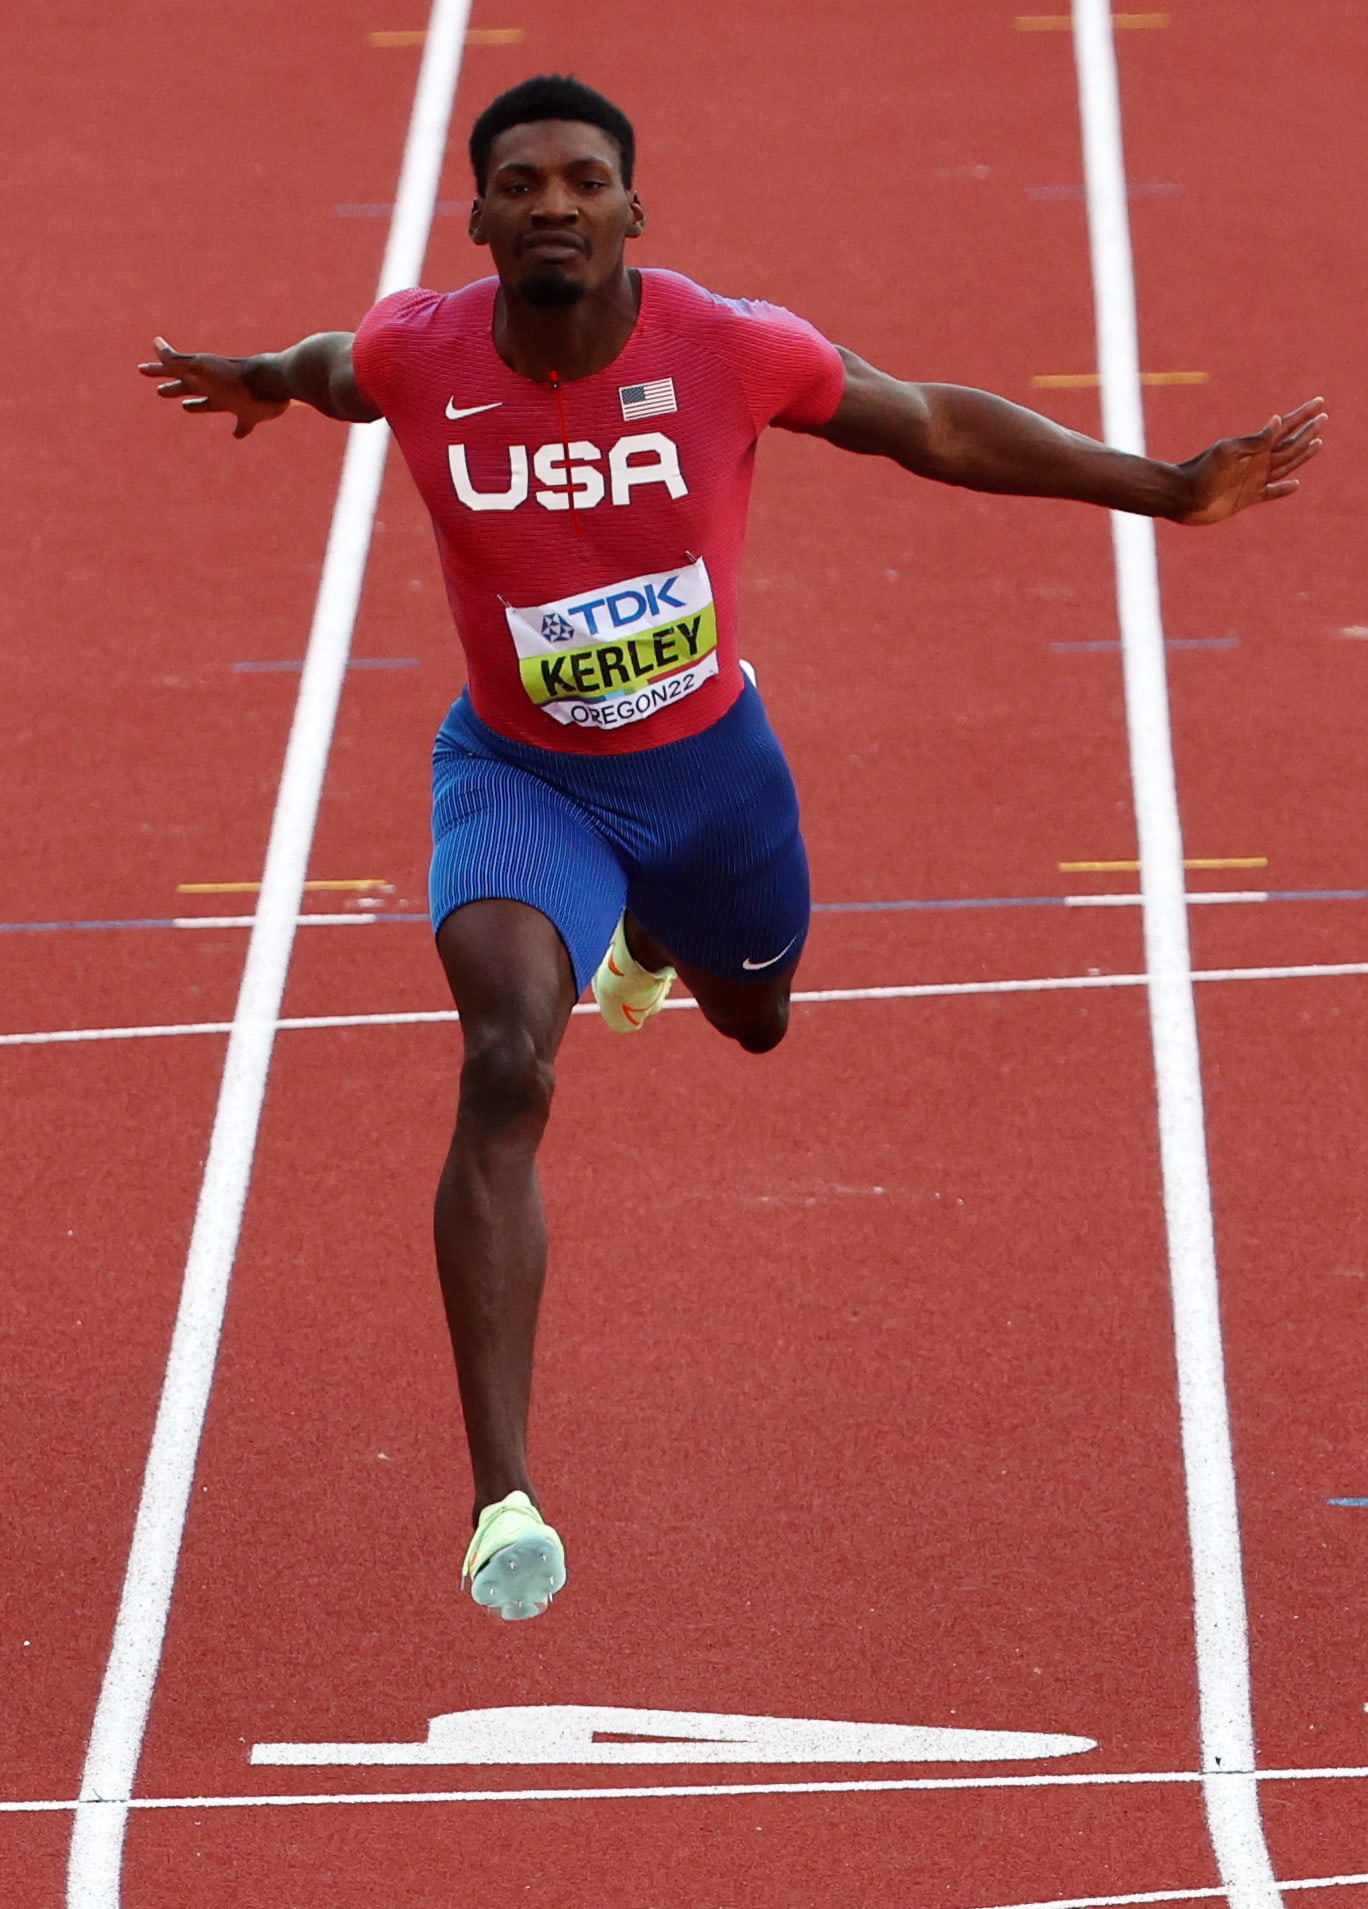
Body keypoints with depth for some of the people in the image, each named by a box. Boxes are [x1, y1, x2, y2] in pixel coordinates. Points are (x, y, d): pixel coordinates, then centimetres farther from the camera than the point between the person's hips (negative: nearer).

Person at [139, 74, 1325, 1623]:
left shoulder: (731, 350, -22)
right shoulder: (416, 359, -20)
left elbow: (934, 425, -9)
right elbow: (334, 370, 6)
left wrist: (1167, 491, -9)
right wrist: (260, 381, 28)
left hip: (709, 766, 2)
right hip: (518, 780, -2)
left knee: (753, 1019, 28)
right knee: (505, 1065, -26)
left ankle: (648, 932, 71)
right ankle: (501, 1493, -31)